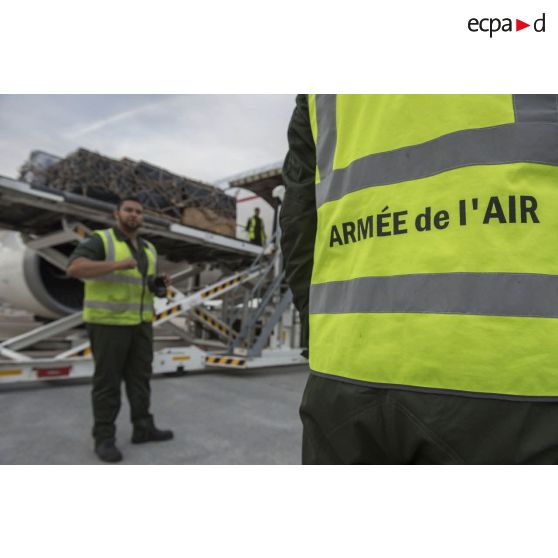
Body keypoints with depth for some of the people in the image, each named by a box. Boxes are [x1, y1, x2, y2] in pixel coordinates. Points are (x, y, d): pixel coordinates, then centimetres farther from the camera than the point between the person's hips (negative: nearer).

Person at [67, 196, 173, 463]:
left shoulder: (148, 249, 14)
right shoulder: (99, 240, -6)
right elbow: (75, 268, -22)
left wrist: (161, 284, -4)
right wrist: (117, 265, -32)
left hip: (139, 322, 7)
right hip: (108, 320, -6)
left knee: (140, 376, 10)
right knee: (108, 380, -2)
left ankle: (143, 428, 21)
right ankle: (104, 438, 10)